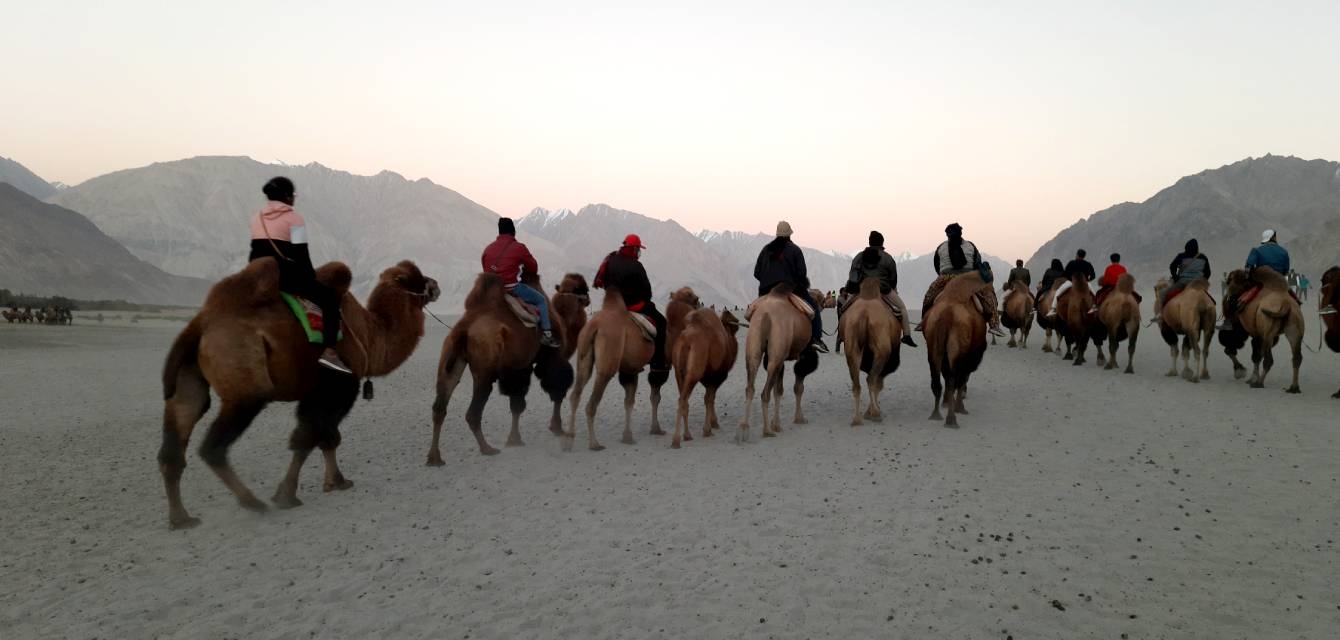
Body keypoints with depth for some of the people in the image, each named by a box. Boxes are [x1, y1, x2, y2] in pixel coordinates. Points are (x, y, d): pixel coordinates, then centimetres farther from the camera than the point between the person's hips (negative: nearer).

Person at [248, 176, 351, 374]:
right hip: (285, 274, -7)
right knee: (330, 298, -4)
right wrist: (310, 275, 3)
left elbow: (256, 251, 18)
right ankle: (329, 352, -18)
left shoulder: (257, 218, 15)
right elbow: (301, 254, -10)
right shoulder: (294, 218, -6)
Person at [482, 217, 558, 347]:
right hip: (511, 287, -5)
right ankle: (546, 334, 0)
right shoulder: (518, 248, -4)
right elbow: (533, 267, 7)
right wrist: (531, 273, 30)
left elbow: (486, 270, 14)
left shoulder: (488, 249, 11)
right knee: (541, 300, 9)